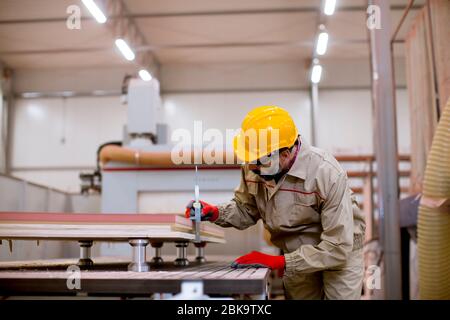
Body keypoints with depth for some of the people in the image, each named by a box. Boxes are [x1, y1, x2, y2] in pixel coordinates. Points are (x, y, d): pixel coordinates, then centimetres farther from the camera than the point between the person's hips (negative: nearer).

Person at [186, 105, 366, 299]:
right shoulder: (253, 167, -17)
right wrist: (215, 213, -19)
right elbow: (246, 210, 2)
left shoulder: (328, 175, -32)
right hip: (297, 254, 5)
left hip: (340, 253, -4)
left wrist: (278, 262, -34)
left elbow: (337, 248, -31)